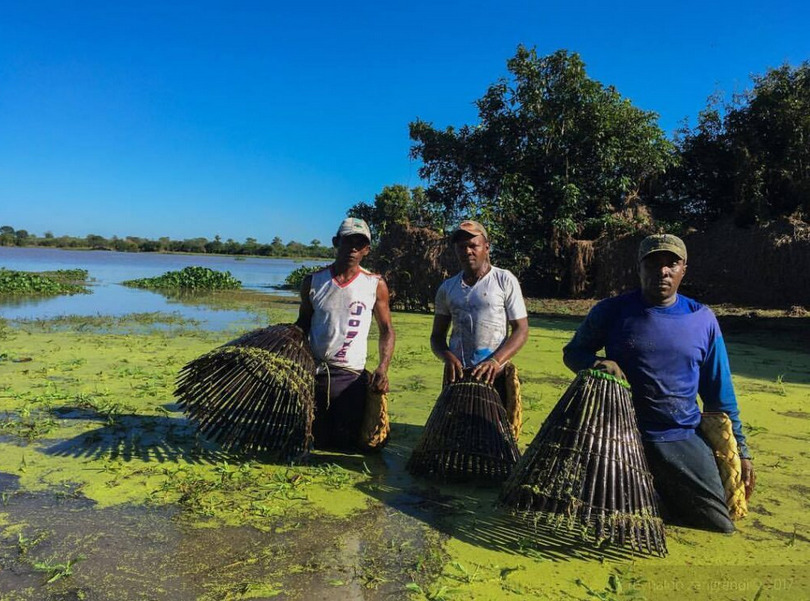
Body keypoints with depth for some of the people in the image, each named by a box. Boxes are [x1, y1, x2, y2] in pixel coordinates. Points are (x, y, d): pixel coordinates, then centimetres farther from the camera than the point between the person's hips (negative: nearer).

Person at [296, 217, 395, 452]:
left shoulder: (375, 285, -3)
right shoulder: (313, 282, 1)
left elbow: (386, 330, 3)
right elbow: (303, 325, 11)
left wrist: (382, 368, -12)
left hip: (351, 376, -1)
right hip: (312, 372, 2)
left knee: (348, 443, 3)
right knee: (318, 443, 8)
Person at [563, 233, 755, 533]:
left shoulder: (702, 319, 2)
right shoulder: (611, 311, -4)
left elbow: (720, 393, 9)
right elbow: (573, 352, 8)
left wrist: (740, 450, 9)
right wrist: (598, 363, -15)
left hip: (683, 441, 2)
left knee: (720, 527, 2)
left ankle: (664, 498, 30)